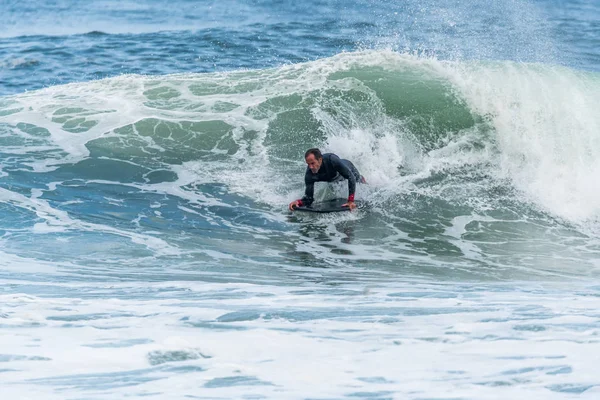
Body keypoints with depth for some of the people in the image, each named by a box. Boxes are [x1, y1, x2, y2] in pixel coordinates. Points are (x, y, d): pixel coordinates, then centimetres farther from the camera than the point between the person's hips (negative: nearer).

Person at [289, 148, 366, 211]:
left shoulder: (332, 159, -47)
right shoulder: (309, 174, -37)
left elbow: (351, 177, -42)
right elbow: (309, 198, -32)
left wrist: (351, 201, -47)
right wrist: (299, 202, -56)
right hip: (332, 180, 3)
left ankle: (361, 180, 47)